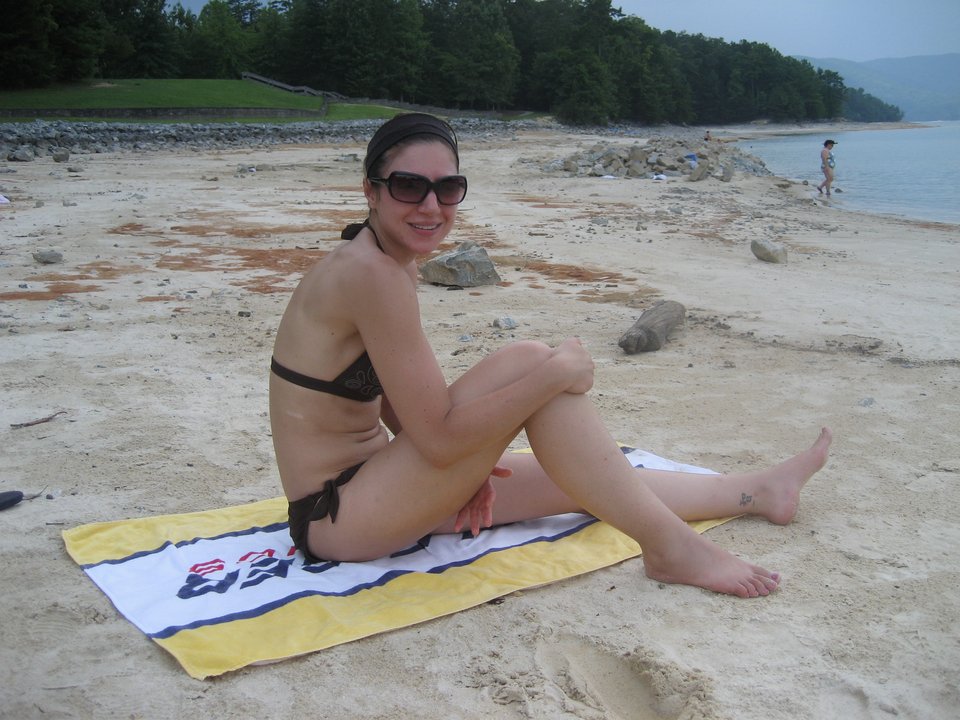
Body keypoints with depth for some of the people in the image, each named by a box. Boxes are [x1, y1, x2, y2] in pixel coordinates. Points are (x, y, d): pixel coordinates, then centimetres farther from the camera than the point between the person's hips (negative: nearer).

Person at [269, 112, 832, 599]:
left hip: (369, 482, 9)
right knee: (526, 361, -20)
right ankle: (670, 547, -12)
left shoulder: (388, 264, 7)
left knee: (570, 482, 10)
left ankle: (762, 491, 26)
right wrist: (558, 372, -19)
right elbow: (439, 437, -24)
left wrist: (466, 466, -2)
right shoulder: (372, 274, -23)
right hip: (338, 518, -9)